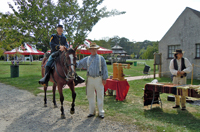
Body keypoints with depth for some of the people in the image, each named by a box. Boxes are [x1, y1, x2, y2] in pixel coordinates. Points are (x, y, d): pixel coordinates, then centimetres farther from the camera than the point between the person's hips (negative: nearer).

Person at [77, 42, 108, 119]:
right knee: (90, 96, 8)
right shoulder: (86, 59, 11)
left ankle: (101, 112, 10)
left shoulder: (101, 58, 5)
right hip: (90, 79, 3)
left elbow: (104, 69, 1)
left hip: (99, 79, -3)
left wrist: (104, 78, -5)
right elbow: (79, 65, 19)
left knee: (100, 96, 0)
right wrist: (86, 67, 5)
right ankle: (92, 112, 20)